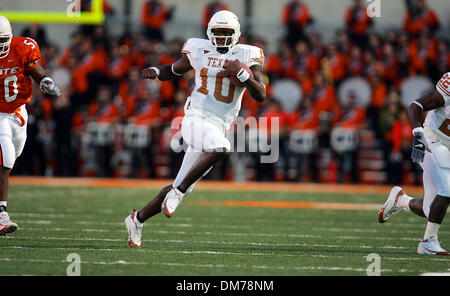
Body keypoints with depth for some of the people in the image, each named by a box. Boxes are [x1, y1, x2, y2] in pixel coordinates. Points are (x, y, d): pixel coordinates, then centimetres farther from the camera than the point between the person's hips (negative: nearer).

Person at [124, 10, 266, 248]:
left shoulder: (247, 56, 4)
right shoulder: (199, 50, 6)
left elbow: (261, 95, -3)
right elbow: (175, 70, 22)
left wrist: (242, 74, -18)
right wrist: (155, 72, 1)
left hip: (218, 129, 3)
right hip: (196, 119, -3)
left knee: (182, 188, 9)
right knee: (220, 148, -37)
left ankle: (137, 219, 26)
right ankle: (178, 191, -24)